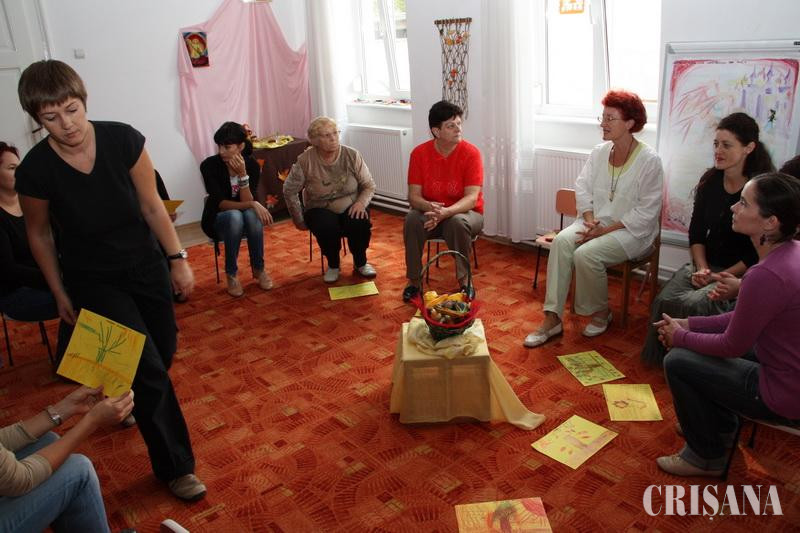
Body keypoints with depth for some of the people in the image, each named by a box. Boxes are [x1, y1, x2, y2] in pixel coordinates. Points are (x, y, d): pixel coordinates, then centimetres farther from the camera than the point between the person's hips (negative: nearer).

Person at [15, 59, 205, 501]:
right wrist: (60, 293, 3)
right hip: (92, 279, -2)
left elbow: (151, 204, -8)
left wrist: (178, 258, -7)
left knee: (164, 351, 14)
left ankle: (127, 399, 50)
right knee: (147, 367, -8)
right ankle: (175, 467, 10)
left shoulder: (123, 140, -19)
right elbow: (38, 233, -4)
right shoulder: (35, 170, -21)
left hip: (145, 265, 3)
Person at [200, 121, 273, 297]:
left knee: (252, 214, -34)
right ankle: (231, 274, -20)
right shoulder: (209, 165, -19)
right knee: (234, 216, -36)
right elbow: (221, 204, -24)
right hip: (218, 219, -2)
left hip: (244, 219, 2)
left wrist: (242, 174, -33)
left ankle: (258, 269, -14)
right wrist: (253, 204, -36)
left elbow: (247, 202, -20)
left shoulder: (252, 165, -12)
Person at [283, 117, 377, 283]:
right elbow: (289, 191, -2)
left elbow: (369, 185, 0)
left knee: (360, 224, -30)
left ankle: (360, 263, 0)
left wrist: (361, 202, -20)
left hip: (351, 208, 1)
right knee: (327, 227, -33)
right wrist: (299, 220, 1)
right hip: (321, 210, -1)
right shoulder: (305, 161, -12)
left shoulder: (352, 155, -8)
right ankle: (333, 265, -1)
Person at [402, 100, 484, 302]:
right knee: (412, 219, -29)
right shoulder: (419, 153, -9)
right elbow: (413, 196, -11)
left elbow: (472, 198, -22)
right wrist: (430, 207, -34)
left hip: (465, 212, -2)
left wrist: (447, 212, -40)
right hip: (430, 213, 2)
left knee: (457, 222, -36)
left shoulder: (471, 153, -16)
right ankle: (414, 281, -15)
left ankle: (465, 281, -18)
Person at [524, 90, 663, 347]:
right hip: (595, 222, 5)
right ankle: (552, 320, -24)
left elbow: (645, 212, -14)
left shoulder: (650, 161, -12)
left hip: (631, 230, -5)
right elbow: (582, 186, 8)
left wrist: (605, 230, -19)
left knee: (585, 254, -30)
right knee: (561, 241, -24)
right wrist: (589, 219, -10)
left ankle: (601, 312, 0)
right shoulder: (599, 152, 6)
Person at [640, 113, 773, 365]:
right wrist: (702, 268, -4)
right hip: (706, 264, 5)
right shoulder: (710, 181, 4)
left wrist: (725, 277, -14)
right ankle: (658, 358, -2)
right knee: (663, 301, -19)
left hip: (742, 273, -5)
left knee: (694, 304, -30)